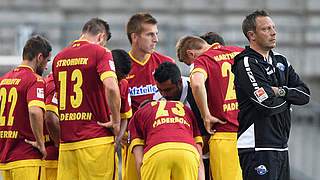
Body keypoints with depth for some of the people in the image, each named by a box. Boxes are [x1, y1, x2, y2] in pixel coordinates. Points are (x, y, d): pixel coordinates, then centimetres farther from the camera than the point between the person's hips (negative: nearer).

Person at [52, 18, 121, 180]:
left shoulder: (59, 58, 14)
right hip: (96, 138, -5)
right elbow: (111, 87, -20)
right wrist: (116, 121, -10)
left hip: (66, 141, 5)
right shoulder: (100, 52, -4)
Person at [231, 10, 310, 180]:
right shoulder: (247, 64, -11)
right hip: (257, 147, -9)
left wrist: (280, 91, -9)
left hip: (281, 145, 9)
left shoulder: (281, 61, 16)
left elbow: (304, 95, 9)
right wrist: (287, 99, 0)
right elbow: (268, 105, -19)